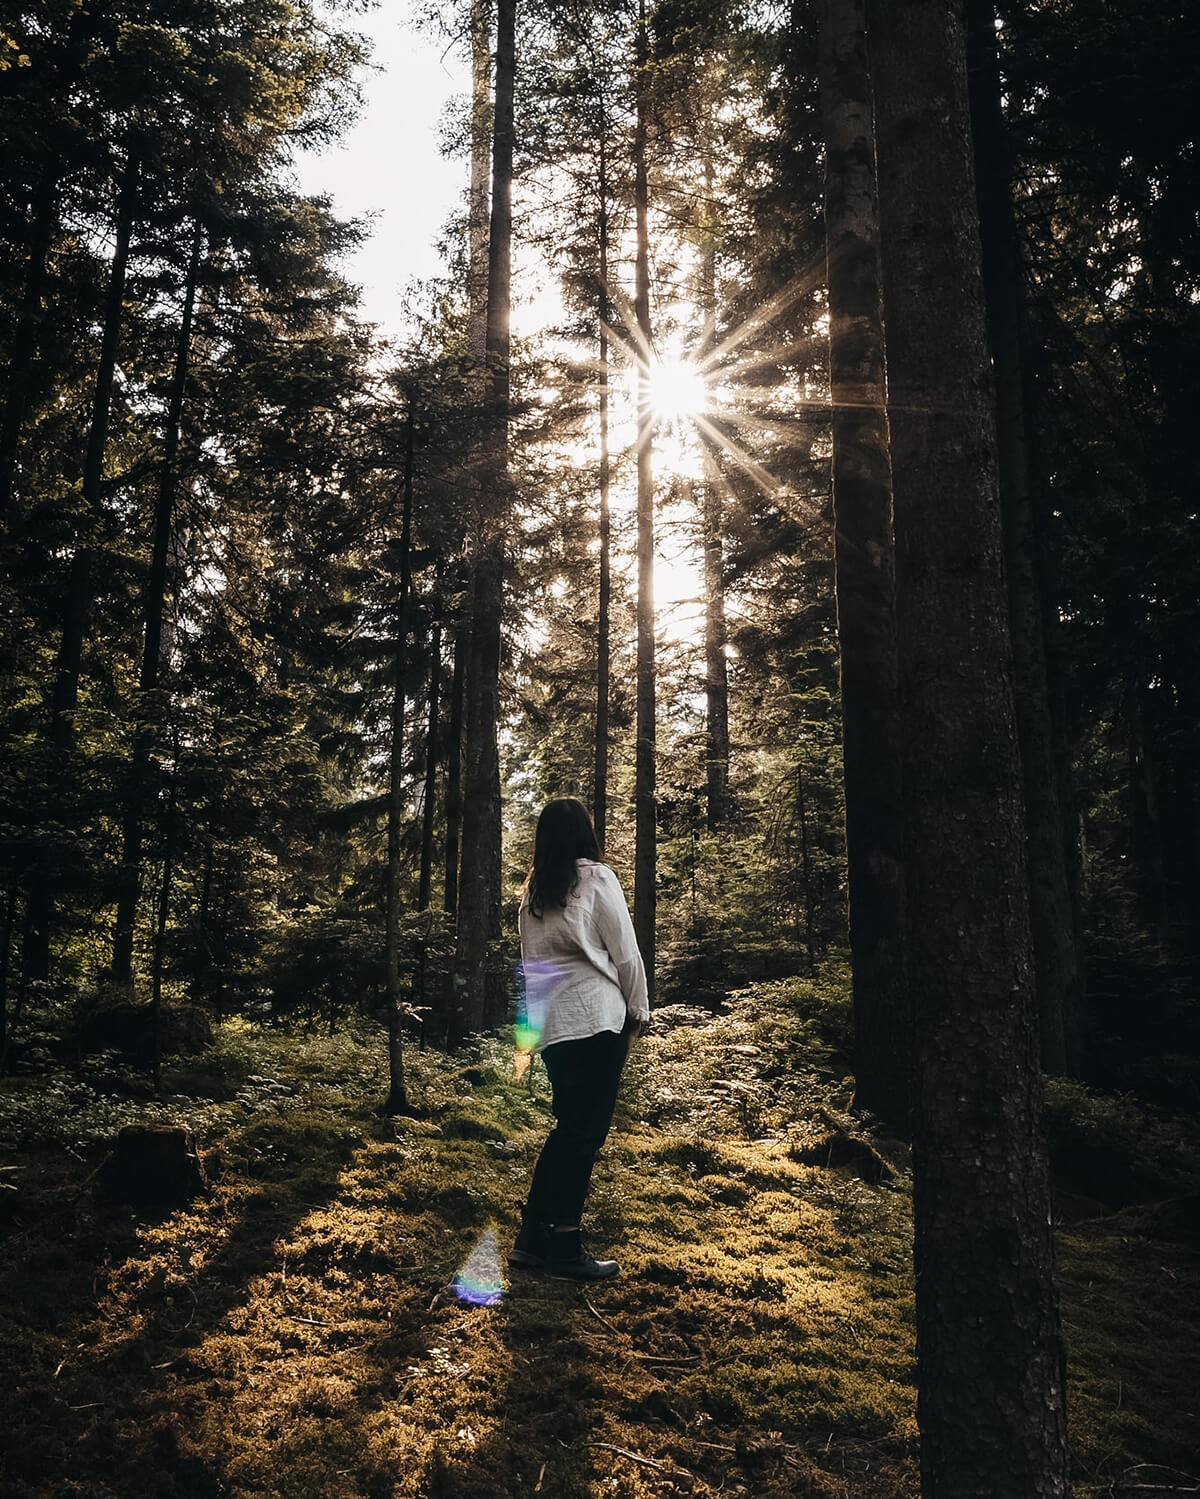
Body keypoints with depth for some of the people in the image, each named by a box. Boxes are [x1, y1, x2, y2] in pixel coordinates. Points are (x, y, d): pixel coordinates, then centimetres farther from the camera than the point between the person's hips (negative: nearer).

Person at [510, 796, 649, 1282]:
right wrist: (638, 1011, 7)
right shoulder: (596, 878, -5)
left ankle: (532, 1237, 18)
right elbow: (624, 952, -4)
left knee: (568, 1128, 15)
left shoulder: (531, 890, 12)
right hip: (596, 1016, -6)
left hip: (548, 1021, 6)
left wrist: (535, 1020, 14)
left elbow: (532, 958, 10)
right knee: (585, 1132, 1)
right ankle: (565, 1249, 7)